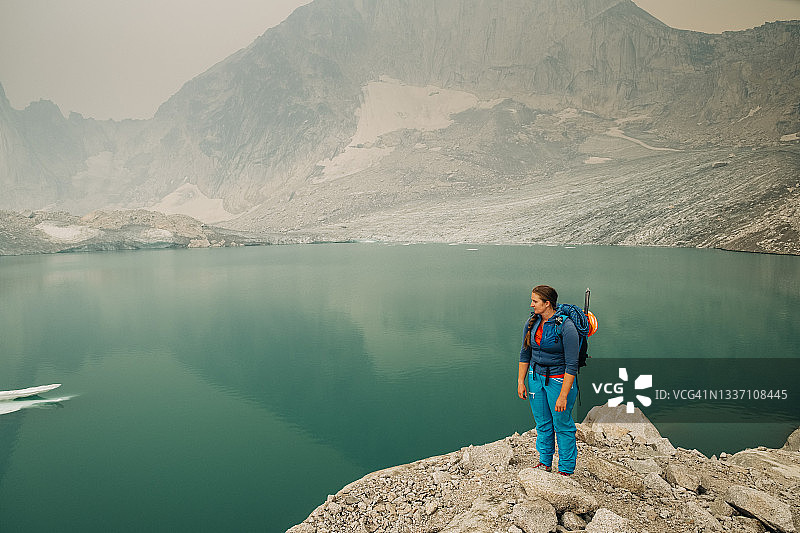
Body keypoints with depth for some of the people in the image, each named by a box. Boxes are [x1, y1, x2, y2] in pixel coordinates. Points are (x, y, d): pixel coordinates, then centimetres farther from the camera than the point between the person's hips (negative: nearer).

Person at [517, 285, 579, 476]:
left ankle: (566, 469, 23)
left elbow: (572, 365, -21)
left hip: (560, 379, -6)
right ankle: (545, 462, 35)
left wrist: (563, 395, -22)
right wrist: (521, 381, 8)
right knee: (542, 423, 17)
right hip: (536, 377, 6)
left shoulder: (565, 327, -22)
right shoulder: (532, 322, -3)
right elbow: (525, 353, 9)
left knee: (562, 424, 6)